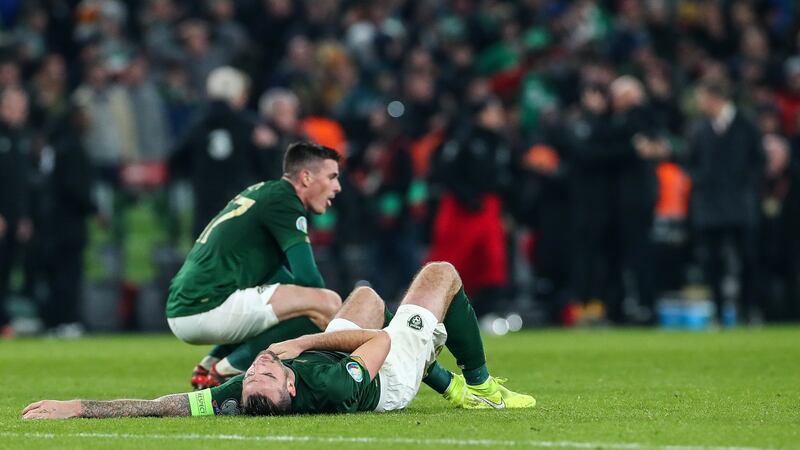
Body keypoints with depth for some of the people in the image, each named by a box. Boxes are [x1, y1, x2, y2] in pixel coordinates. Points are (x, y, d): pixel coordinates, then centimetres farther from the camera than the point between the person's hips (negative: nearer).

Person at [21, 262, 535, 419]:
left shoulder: (238, 397, -43)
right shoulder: (331, 388, -50)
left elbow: (157, 405, -41)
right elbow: (380, 340, -32)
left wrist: (78, 407, -49)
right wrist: (304, 342, -28)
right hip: (390, 378, -4)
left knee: (367, 293, 33)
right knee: (443, 273, 14)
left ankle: (450, 384, 47)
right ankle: (480, 385, 33)